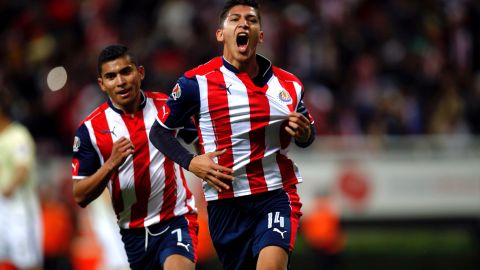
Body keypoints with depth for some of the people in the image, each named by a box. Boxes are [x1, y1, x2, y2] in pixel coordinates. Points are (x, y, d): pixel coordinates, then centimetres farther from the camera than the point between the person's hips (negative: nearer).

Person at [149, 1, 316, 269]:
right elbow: (160, 131, 6)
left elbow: (308, 135, 21)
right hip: (225, 203, 0)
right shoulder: (196, 83, -2)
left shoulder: (288, 84, 6)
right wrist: (191, 162, -10)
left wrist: (304, 133, -3)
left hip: (277, 196, 0)